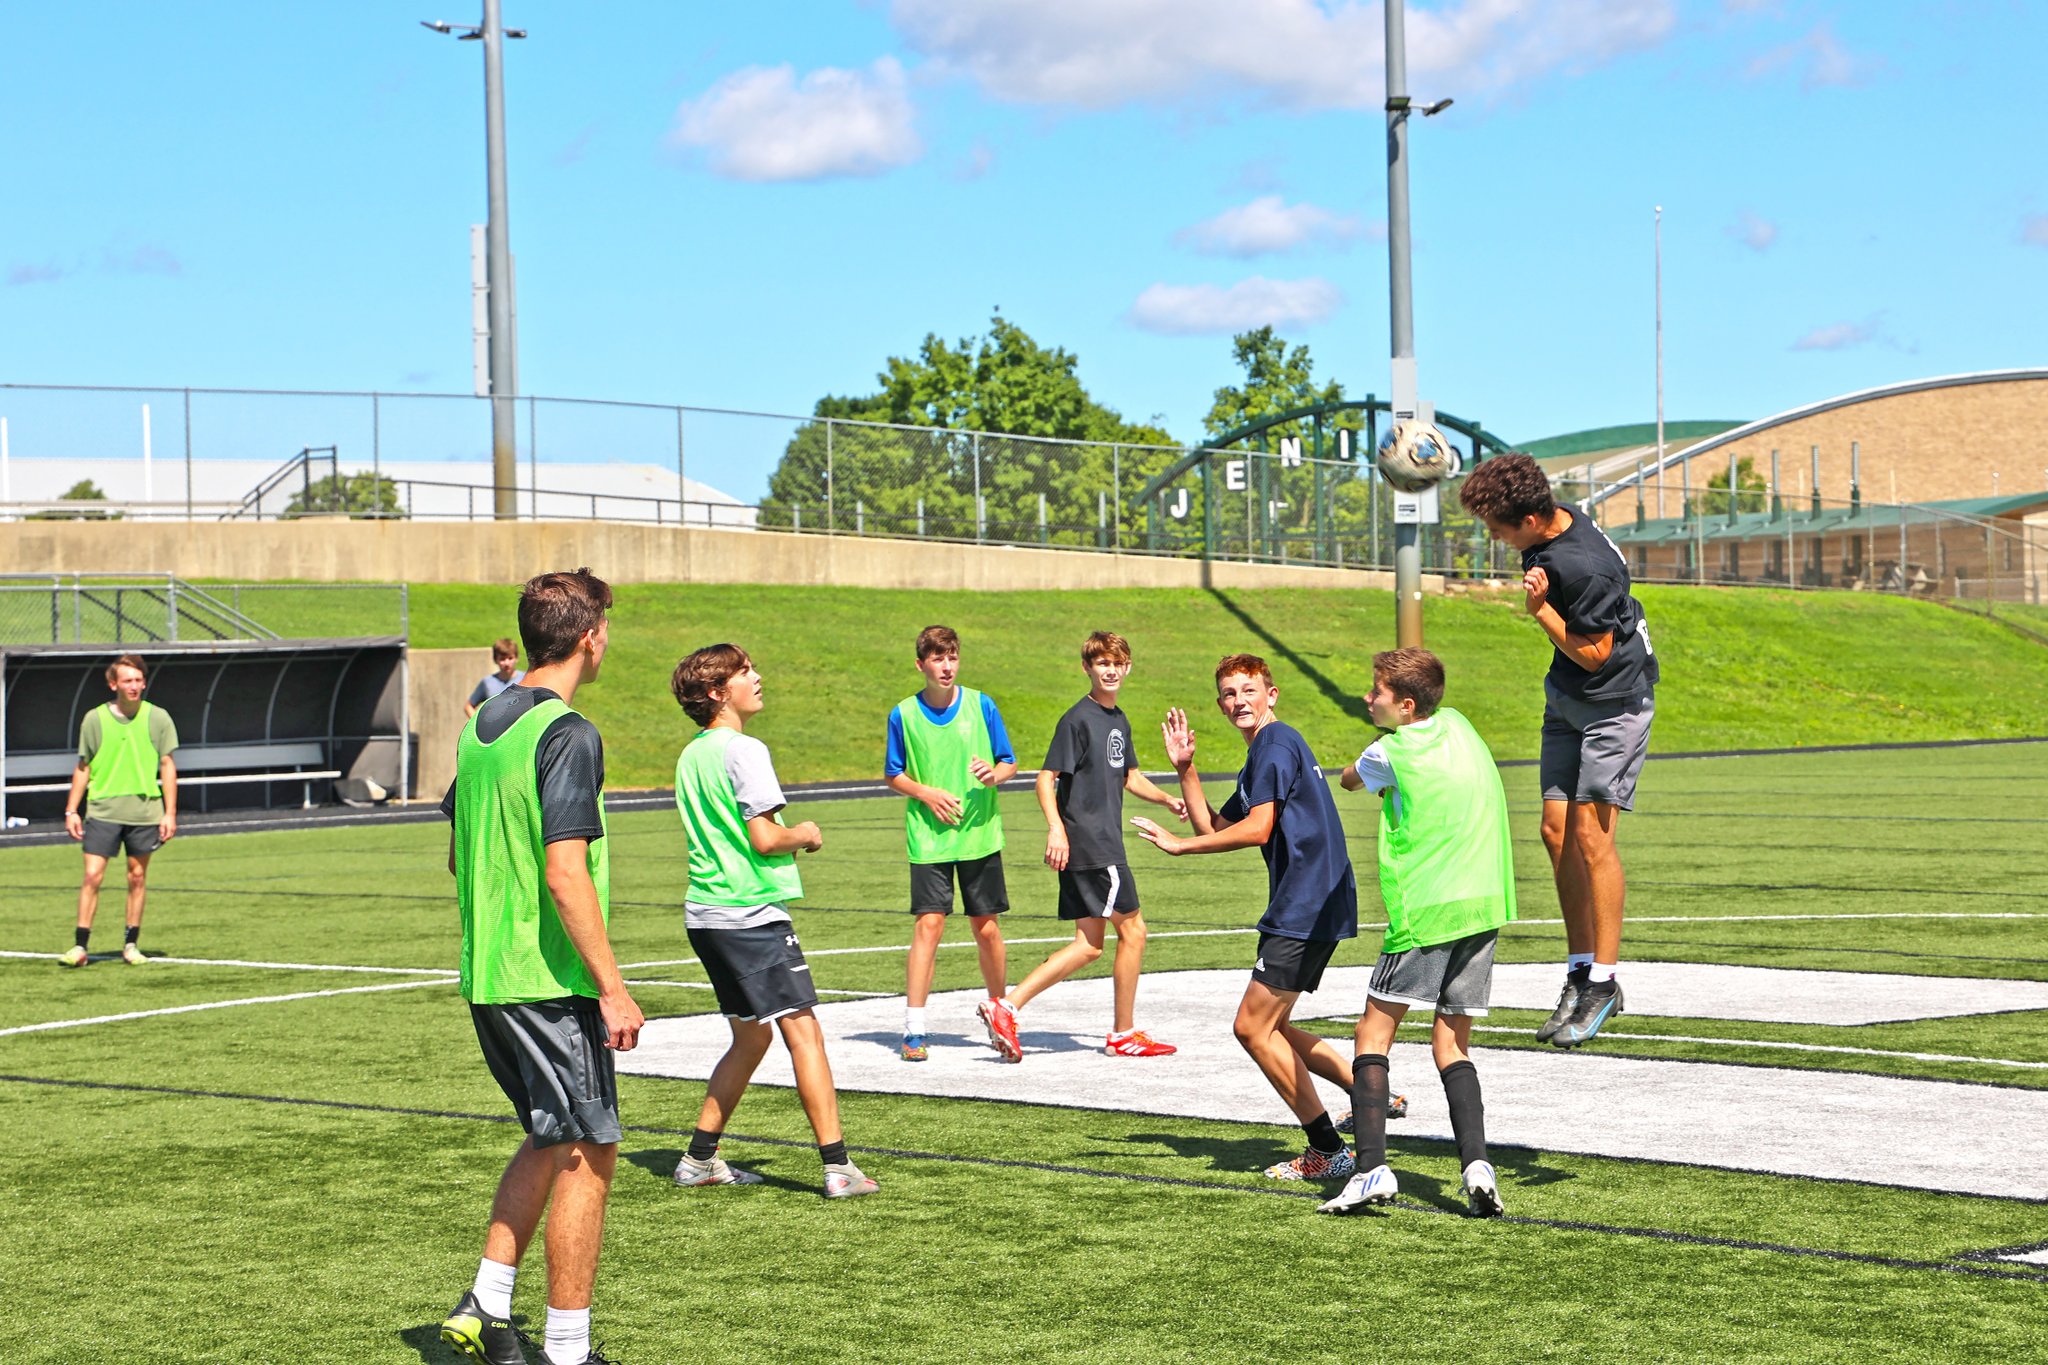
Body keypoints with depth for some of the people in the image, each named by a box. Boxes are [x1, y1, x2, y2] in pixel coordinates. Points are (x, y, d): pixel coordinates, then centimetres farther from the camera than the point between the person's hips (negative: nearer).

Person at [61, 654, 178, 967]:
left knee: (137, 877, 6)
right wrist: (71, 811, 4)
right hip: (102, 810, -1)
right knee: (92, 876, -7)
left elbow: (167, 765, 5)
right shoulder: (94, 719, 1)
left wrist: (170, 813, 0)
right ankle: (80, 946, -4)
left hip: (144, 810, 1)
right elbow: (83, 767, 8)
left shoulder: (158, 718, 1)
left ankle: (131, 945, 16)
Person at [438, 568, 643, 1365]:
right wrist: (612, 989, -19)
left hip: (485, 978, 9)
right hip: (551, 982, -9)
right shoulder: (567, 736, -16)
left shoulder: (481, 725, 10)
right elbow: (565, 874, -22)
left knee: (548, 1142, 21)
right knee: (587, 1154, 1)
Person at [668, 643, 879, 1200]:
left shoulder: (692, 755, 14)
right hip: (752, 915, -9)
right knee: (803, 1031, -8)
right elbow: (764, 838, -18)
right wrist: (805, 835, 1)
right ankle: (838, 1168, -12)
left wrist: (789, 837, 18)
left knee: (751, 1035, 18)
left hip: (705, 915, 9)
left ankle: (700, 1159, 19)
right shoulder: (744, 751, -13)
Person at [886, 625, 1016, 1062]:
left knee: (987, 928, 7)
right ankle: (914, 1030, -7)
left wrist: (994, 774, -16)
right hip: (928, 838, -1)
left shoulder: (981, 706, 1)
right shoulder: (904, 714, -1)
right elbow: (893, 775, 8)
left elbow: (1009, 763, 7)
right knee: (929, 924, -11)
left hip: (981, 833, 1)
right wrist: (927, 793, -10)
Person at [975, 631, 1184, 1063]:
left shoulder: (1119, 721, 16)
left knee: (1088, 944, 7)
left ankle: (1006, 1007, 3)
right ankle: (1124, 1033, 9)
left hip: (1104, 844, 9)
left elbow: (1130, 777, 31)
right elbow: (1046, 778, -14)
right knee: (1132, 929, -2)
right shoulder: (1077, 719, -10)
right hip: (1087, 845, -9)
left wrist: (1167, 800, 17)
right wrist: (1055, 828, -25)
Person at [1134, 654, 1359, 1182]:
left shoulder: (1276, 745, -10)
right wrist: (1185, 768, 13)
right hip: (1308, 906, 11)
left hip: (1306, 909, -11)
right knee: (1267, 1028, 16)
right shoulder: (1263, 755, 23)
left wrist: (1180, 844, -12)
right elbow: (1215, 828, 22)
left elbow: (1255, 829, -19)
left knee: (1253, 1027, -8)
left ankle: (1328, 1151, -3)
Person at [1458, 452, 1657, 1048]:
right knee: (1557, 832, 6)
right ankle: (1581, 974, 12)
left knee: (1591, 836, -11)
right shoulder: (1557, 522, -1)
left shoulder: (1586, 568, -29)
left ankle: (1603, 982, -3)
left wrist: (1539, 608, -20)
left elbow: (1594, 654, -20)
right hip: (1566, 697, 9)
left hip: (1615, 702, -9)